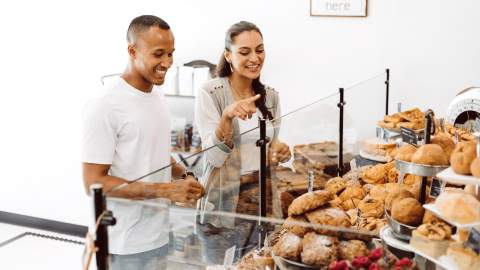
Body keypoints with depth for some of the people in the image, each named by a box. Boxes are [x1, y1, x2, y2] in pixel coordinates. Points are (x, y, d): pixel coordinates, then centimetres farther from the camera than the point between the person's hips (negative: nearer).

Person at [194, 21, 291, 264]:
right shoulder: (210, 93, -12)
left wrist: (277, 153, -8)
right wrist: (227, 117, -33)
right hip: (223, 206, -5)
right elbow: (215, 157, -17)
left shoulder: (270, 96, 5)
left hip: (262, 201, 5)